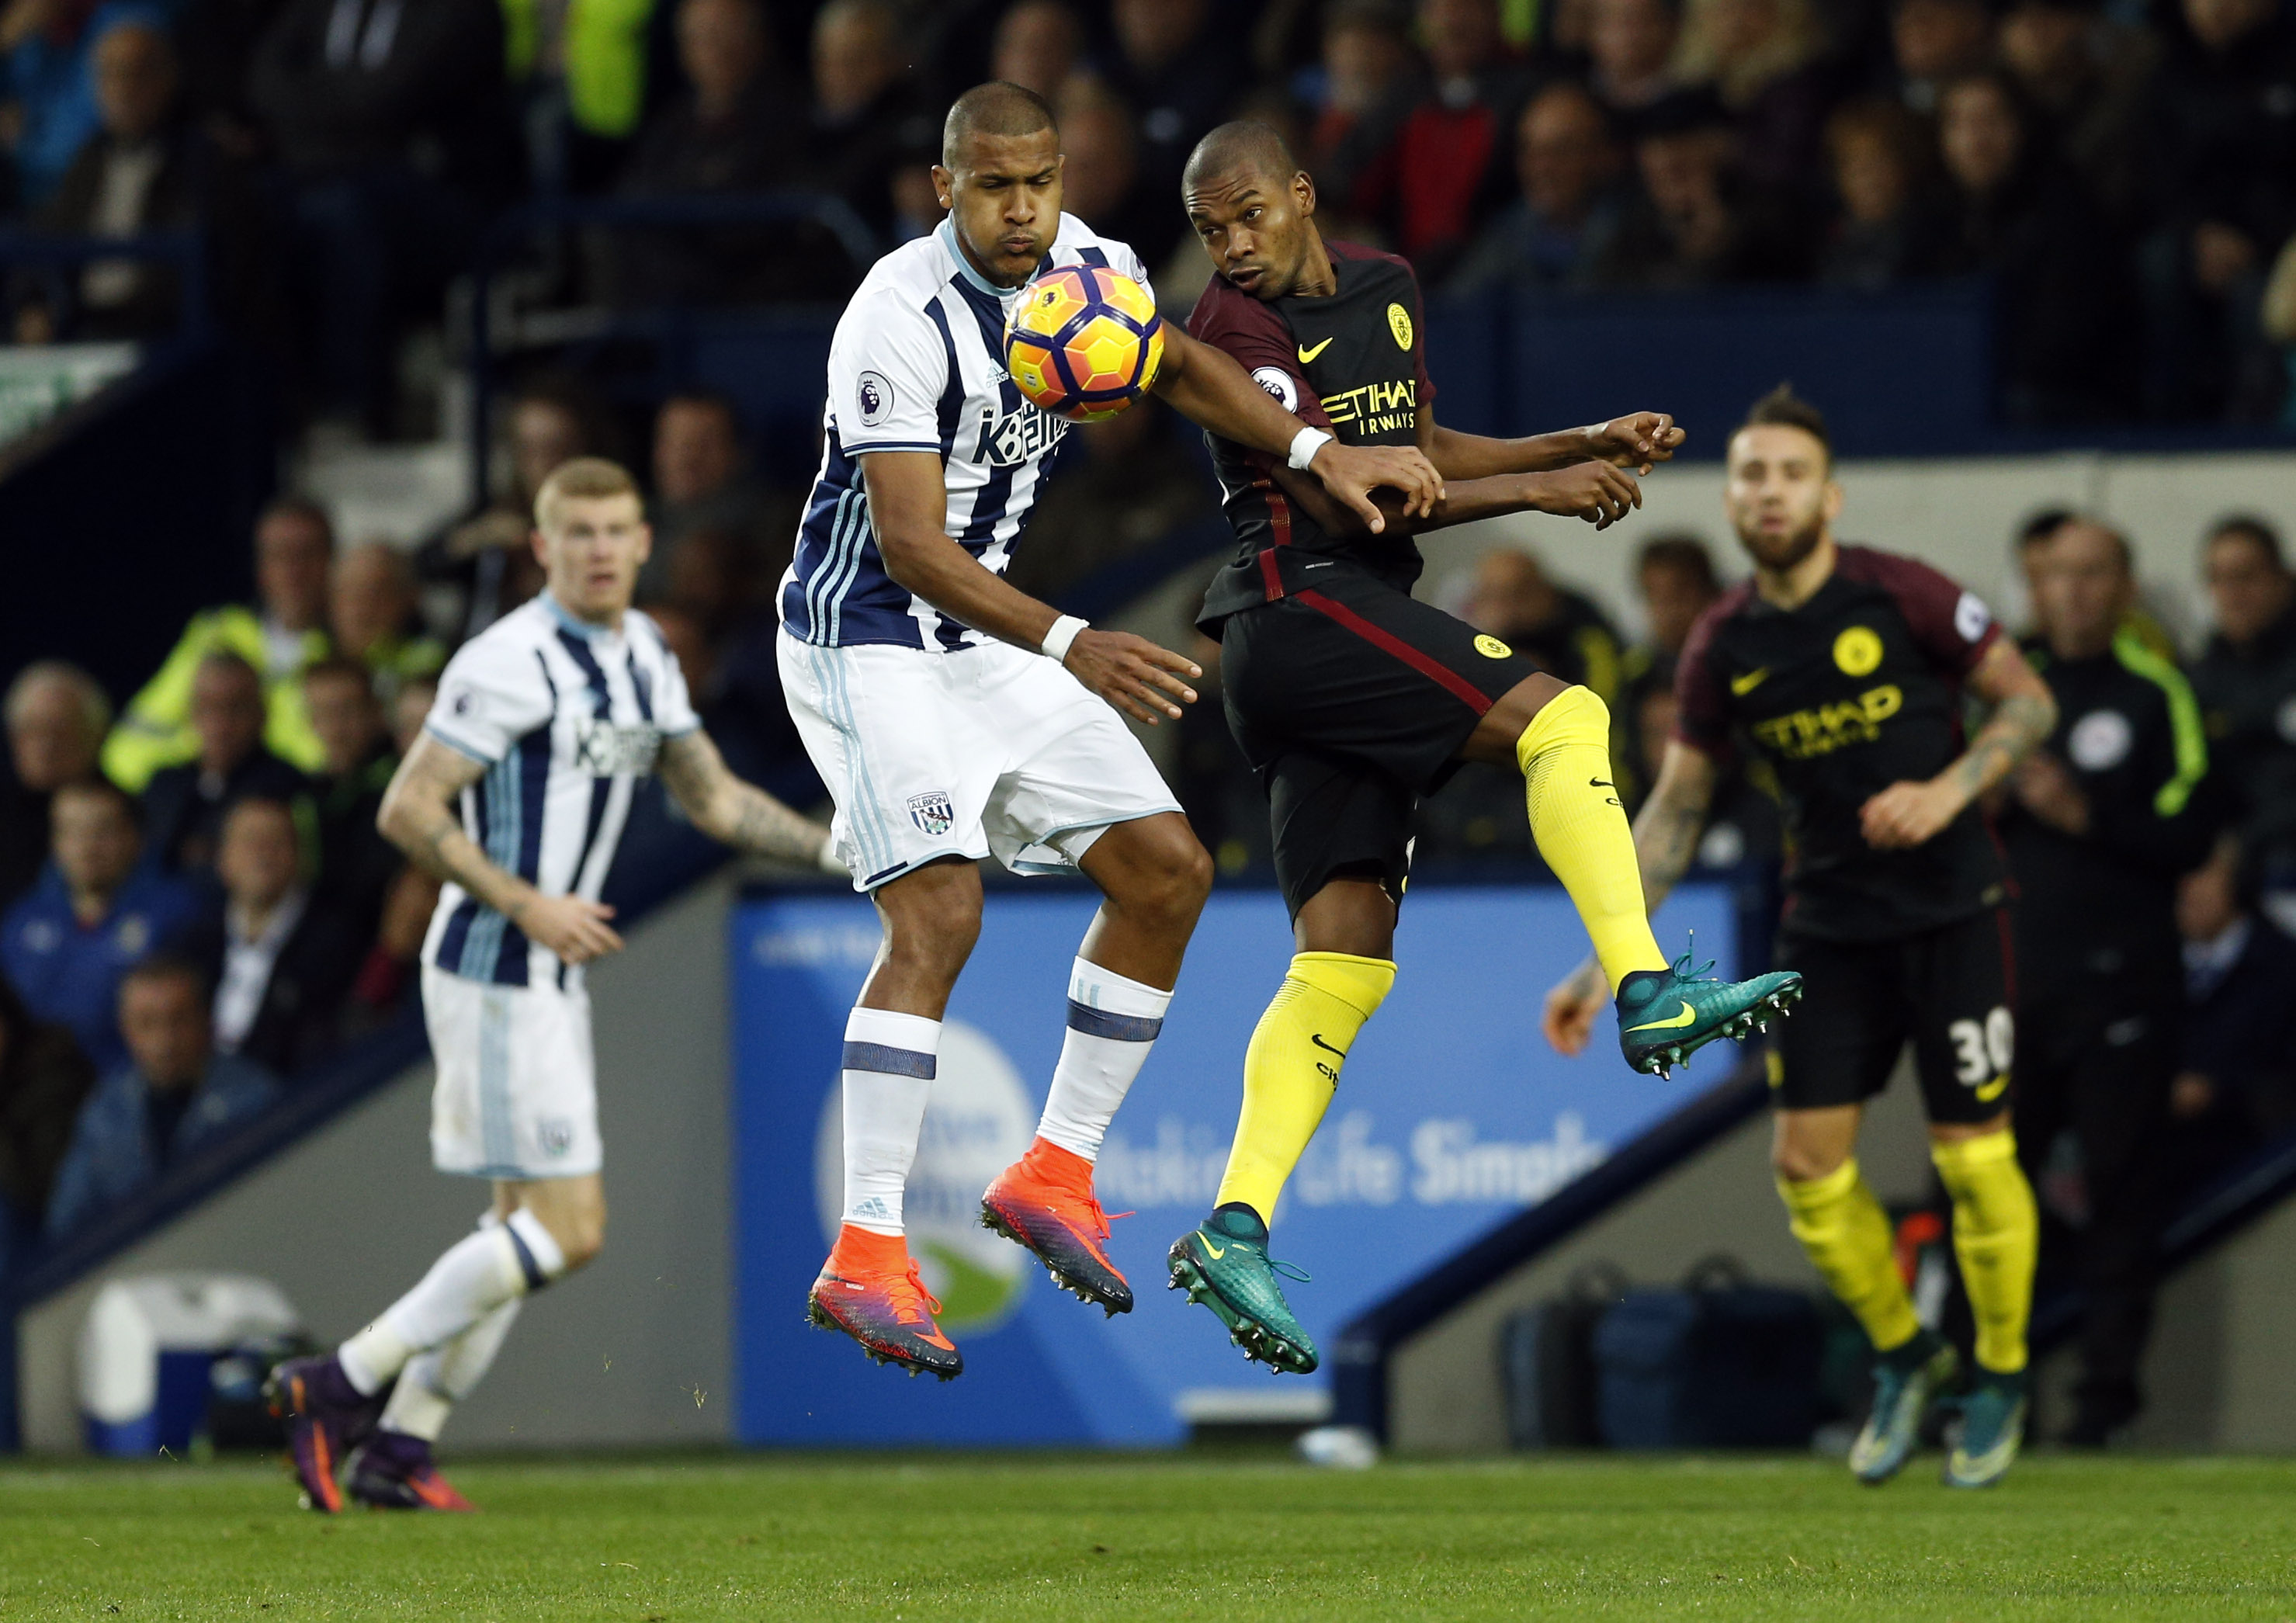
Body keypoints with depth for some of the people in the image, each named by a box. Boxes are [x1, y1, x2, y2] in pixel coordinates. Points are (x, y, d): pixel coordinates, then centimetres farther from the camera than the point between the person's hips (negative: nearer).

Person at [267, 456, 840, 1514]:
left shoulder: (641, 655, 11)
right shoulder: (511, 662, -17)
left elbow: (715, 800, 19)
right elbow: (407, 810, -19)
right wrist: (527, 905, -22)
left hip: (553, 978, 9)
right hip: (495, 976, -9)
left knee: (528, 1228, 10)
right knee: (567, 1229, -12)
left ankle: (396, 1449, 15)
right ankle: (342, 1387, -7)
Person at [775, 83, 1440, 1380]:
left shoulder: (1086, 267, -1)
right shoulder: (901, 319, -24)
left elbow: (1179, 368, 20)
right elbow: (913, 547, -27)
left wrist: (1320, 452, 6)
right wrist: (1070, 646, -37)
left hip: (983, 634, 8)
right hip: (869, 633, -8)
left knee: (1168, 873, 4)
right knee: (941, 910, -23)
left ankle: (1056, 1175, 14)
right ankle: (866, 1257, -23)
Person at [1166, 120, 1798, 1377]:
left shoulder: (1382, 287, 18)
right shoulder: (1232, 329, -8)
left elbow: (1417, 453, 30)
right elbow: (1339, 499, -13)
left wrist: (1587, 445, 20)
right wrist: (1536, 493, -14)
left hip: (1353, 627, 8)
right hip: (1297, 603, -8)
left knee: (1346, 961, 0)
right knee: (1557, 717, -21)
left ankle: (1237, 1227, -7)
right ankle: (1648, 997, -30)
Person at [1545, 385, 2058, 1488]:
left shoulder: (1899, 596, -11)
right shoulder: (1723, 644, 0)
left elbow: (2030, 701, -2)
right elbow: (1675, 807, 8)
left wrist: (1949, 790, -19)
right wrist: (1603, 963, 4)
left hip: (1950, 910, -4)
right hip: (1828, 924, 4)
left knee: (1973, 1156, -6)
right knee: (1807, 1159, -3)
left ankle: (2002, 1378, 16)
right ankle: (1901, 1357, 20)